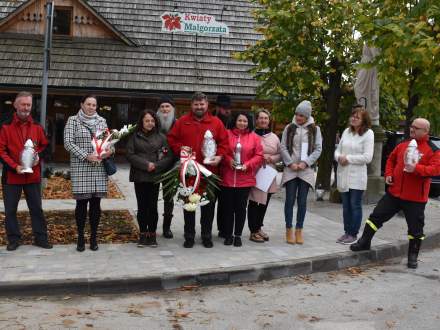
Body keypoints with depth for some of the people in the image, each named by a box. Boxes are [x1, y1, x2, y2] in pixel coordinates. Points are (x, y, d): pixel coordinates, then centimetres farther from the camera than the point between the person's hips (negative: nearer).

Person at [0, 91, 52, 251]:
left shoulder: (37, 127, 5)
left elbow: (44, 145, 16)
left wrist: (38, 156, -4)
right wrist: (15, 166, -17)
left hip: (33, 175, 2)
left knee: (37, 208, 9)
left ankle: (40, 238, 19)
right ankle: (13, 239, 19)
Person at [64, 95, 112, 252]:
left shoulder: (101, 121, 12)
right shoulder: (73, 120, 2)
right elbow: (68, 143, -5)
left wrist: (109, 150, -7)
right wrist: (86, 156, -15)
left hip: (99, 168, 3)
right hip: (80, 168, -3)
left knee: (96, 203, 4)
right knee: (82, 202, 0)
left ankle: (94, 237, 14)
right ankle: (80, 238, 12)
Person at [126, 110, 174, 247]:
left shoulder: (161, 137, 5)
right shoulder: (134, 137, 4)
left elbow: (169, 157, 1)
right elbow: (130, 155, -4)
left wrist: (156, 166, -13)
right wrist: (145, 164, -13)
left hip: (155, 176, 0)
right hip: (139, 176, 0)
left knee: (153, 206, 2)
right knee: (142, 206, 4)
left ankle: (152, 235, 12)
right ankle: (143, 235, 14)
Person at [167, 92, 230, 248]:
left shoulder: (216, 122, 4)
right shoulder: (182, 121, 5)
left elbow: (224, 141, 3)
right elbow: (172, 139, 5)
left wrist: (219, 156, -11)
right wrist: (181, 151, -9)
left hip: (210, 170, 0)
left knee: (208, 204, 7)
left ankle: (206, 235, 20)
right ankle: (189, 236, 18)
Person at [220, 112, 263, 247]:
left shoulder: (254, 137, 4)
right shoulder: (227, 134, 3)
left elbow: (259, 156, 1)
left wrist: (247, 165, -12)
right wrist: (228, 160, -14)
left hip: (245, 179, 0)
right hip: (227, 178, 0)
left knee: (241, 208, 6)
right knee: (228, 207, 6)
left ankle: (238, 235, 17)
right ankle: (228, 235, 17)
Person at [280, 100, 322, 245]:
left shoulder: (314, 129, 6)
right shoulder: (289, 128, 6)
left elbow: (318, 149, 2)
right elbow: (283, 147, 3)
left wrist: (305, 163, -9)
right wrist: (290, 163, -9)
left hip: (306, 169, 0)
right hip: (290, 169, 0)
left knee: (302, 201, 3)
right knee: (290, 200, 1)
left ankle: (299, 230, 12)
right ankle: (289, 230, 9)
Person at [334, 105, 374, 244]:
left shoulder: (368, 134, -7)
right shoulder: (346, 131, 10)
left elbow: (367, 157, -13)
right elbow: (338, 150, 13)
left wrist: (348, 158, -13)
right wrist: (339, 157, -9)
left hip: (357, 176, -5)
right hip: (343, 175, 6)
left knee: (355, 205, 2)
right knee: (346, 205, 12)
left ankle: (353, 234, 10)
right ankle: (347, 232, 21)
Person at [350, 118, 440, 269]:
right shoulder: (403, 145, 9)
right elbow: (391, 159, 21)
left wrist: (416, 168, -30)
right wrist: (388, 174, 6)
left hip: (415, 198, -4)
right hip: (394, 192, 4)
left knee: (415, 228, 7)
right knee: (376, 216, 5)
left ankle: (413, 257, 23)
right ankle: (364, 242, 20)